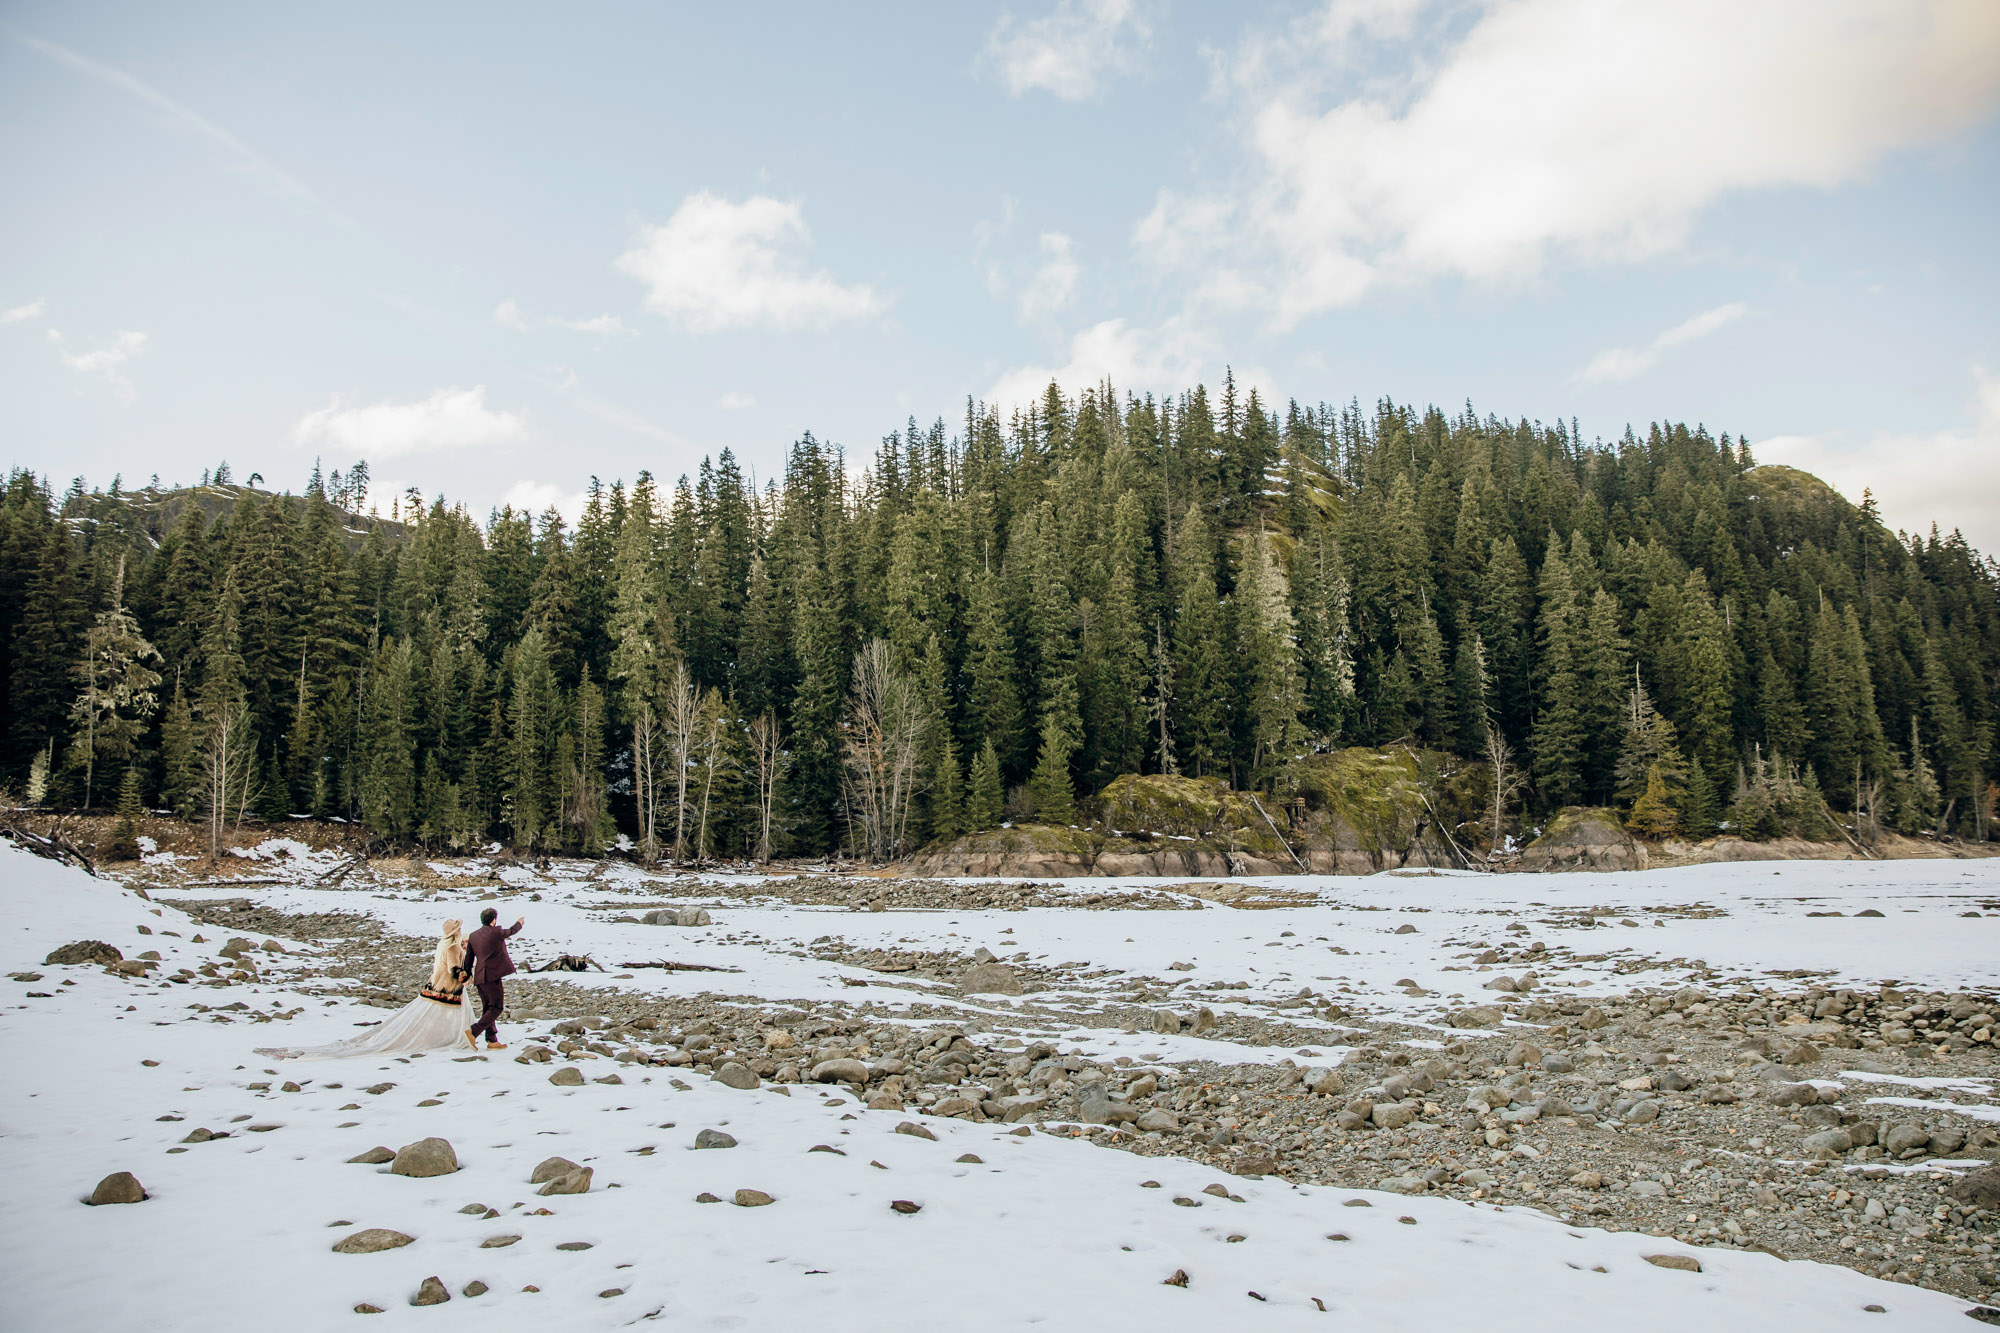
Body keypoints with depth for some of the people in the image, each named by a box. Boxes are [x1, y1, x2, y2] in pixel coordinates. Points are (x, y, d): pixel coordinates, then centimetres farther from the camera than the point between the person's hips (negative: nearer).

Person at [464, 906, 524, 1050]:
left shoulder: (473, 936, 9)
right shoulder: (496, 932, -8)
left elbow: (469, 958, 12)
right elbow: (511, 931, 12)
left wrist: (468, 974, 22)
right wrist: (520, 923, 33)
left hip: (479, 977, 8)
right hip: (492, 976, -8)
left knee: (488, 1009, 13)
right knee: (496, 1008, -4)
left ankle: (492, 1041, 15)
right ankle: (474, 1033, -18)